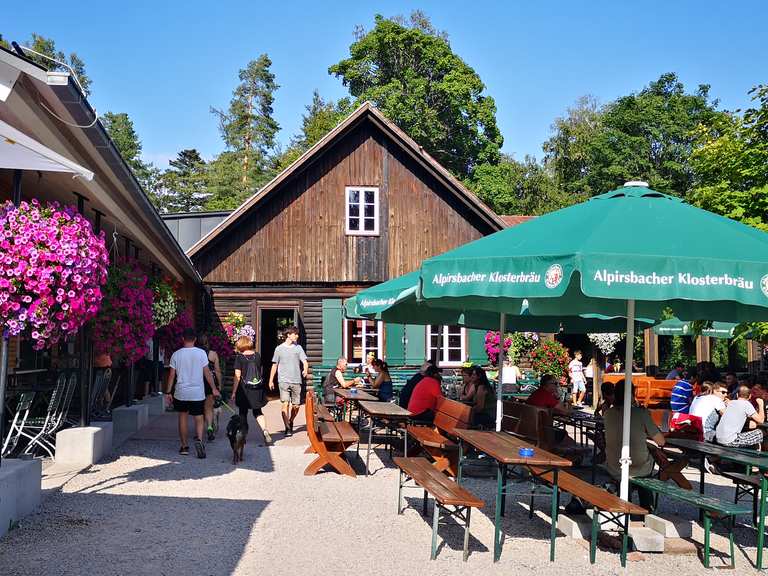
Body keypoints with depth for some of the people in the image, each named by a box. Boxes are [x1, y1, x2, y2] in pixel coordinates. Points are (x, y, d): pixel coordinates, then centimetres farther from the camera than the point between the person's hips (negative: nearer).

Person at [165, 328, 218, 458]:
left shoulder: (176, 354, -2)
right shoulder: (201, 353, -6)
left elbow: (171, 375, 1)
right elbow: (207, 373, -4)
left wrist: (168, 392, 9)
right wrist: (214, 389, 5)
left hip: (181, 393, 1)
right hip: (197, 393, -1)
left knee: (182, 417, 16)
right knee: (198, 419, 6)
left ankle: (184, 446, 19)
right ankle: (199, 439, -20)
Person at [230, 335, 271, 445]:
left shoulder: (239, 357, -11)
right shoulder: (257, 355, 1)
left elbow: (237, 376, -12)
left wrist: (234, 392, -7)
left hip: (244, 390, -3)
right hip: (258, 389, 3)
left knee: (243, 413, 10)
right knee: (258, 412, 13)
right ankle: (265, 430, -8)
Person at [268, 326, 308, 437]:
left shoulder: (298, 348, 8)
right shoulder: (279, 349, 5)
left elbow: (304, 361, 0)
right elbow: (274, 365, 12)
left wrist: (305, 370, -22)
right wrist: (271, 380, 11)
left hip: (296, 381, 2)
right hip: (283, 381, -2)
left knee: (296, 406, 5)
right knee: (285, 404, -12)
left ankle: (290, 422, 32)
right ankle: (287, 428, -9)